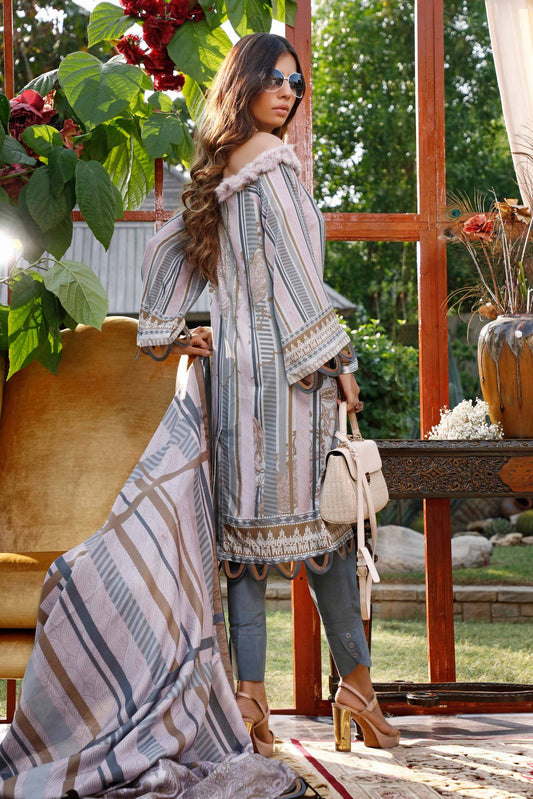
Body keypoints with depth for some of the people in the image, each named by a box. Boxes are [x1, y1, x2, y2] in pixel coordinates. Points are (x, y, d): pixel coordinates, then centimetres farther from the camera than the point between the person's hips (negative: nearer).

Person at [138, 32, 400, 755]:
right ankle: (357, 682, 4)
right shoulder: (269, 156, -9)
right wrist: (338, 360, -12)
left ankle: (250, 692, 0)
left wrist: (169, 332, 20)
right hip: (283, 359, -8)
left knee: (252, 518, 3)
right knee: (320, 513, -2)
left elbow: (166, 247, 19)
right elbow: (294, 267, -14)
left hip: (238, 361, 8)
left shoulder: (220, 169, 16)